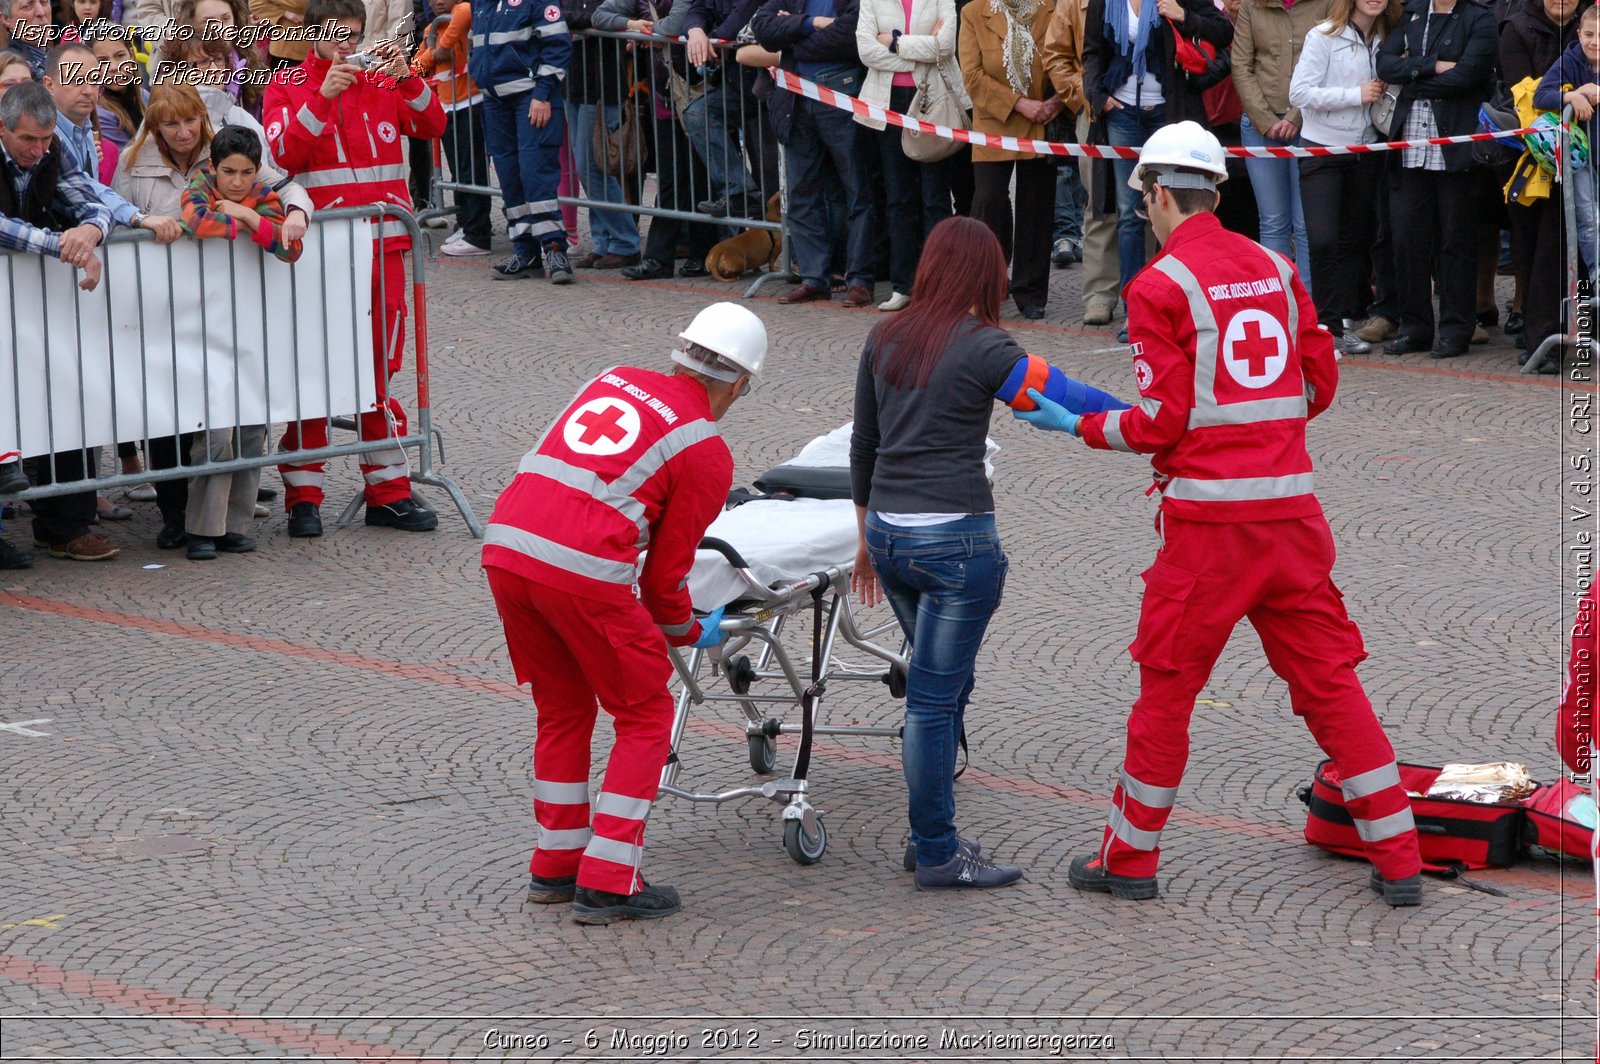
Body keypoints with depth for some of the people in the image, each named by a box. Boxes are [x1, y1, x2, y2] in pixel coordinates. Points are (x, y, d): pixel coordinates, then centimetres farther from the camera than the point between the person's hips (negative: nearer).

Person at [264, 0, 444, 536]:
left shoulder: (379, 80, 10)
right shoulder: (287, 85, 2)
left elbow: (432, 125, 0)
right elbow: (284, 151, -12)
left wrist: (406, 78, -15)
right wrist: (323, 97, -21)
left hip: (382, 243, 3)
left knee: (381, 370, 8)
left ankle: (389, 493, 15)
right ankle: (303, 498, 5)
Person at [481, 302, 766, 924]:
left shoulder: (616, 379, 18)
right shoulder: (707, 452, 3)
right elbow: (666, 574, 5)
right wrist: (688, 633, 25)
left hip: (505, 544, 6)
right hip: (584, 571, -6)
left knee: (561, 709, 23)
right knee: (646, 717, 11)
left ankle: (554, 868, 31)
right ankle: (607, 884, 7)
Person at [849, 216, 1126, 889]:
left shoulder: (884, 339, 9)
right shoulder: (982, 347, -10)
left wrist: (866, 537, 26)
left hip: (888, 531, 7)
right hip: (955, 540, -7)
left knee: (944, 684, 19)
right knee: (935, 695, -1)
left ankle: (930, 834, 24)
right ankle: (937, 857, 6)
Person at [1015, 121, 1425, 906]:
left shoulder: (1159, 286, -7)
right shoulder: (1275, 270, 10)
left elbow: (1160, 423, -10)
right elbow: (1320, 383, 13)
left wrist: (1076, 425, 4)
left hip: (1208, 516, -5)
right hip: (1291, 507, 5)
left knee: (1166, 685, 8)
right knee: (1328, 679, 10)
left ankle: (1130, 857, 18)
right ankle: (1399, 861, 9)